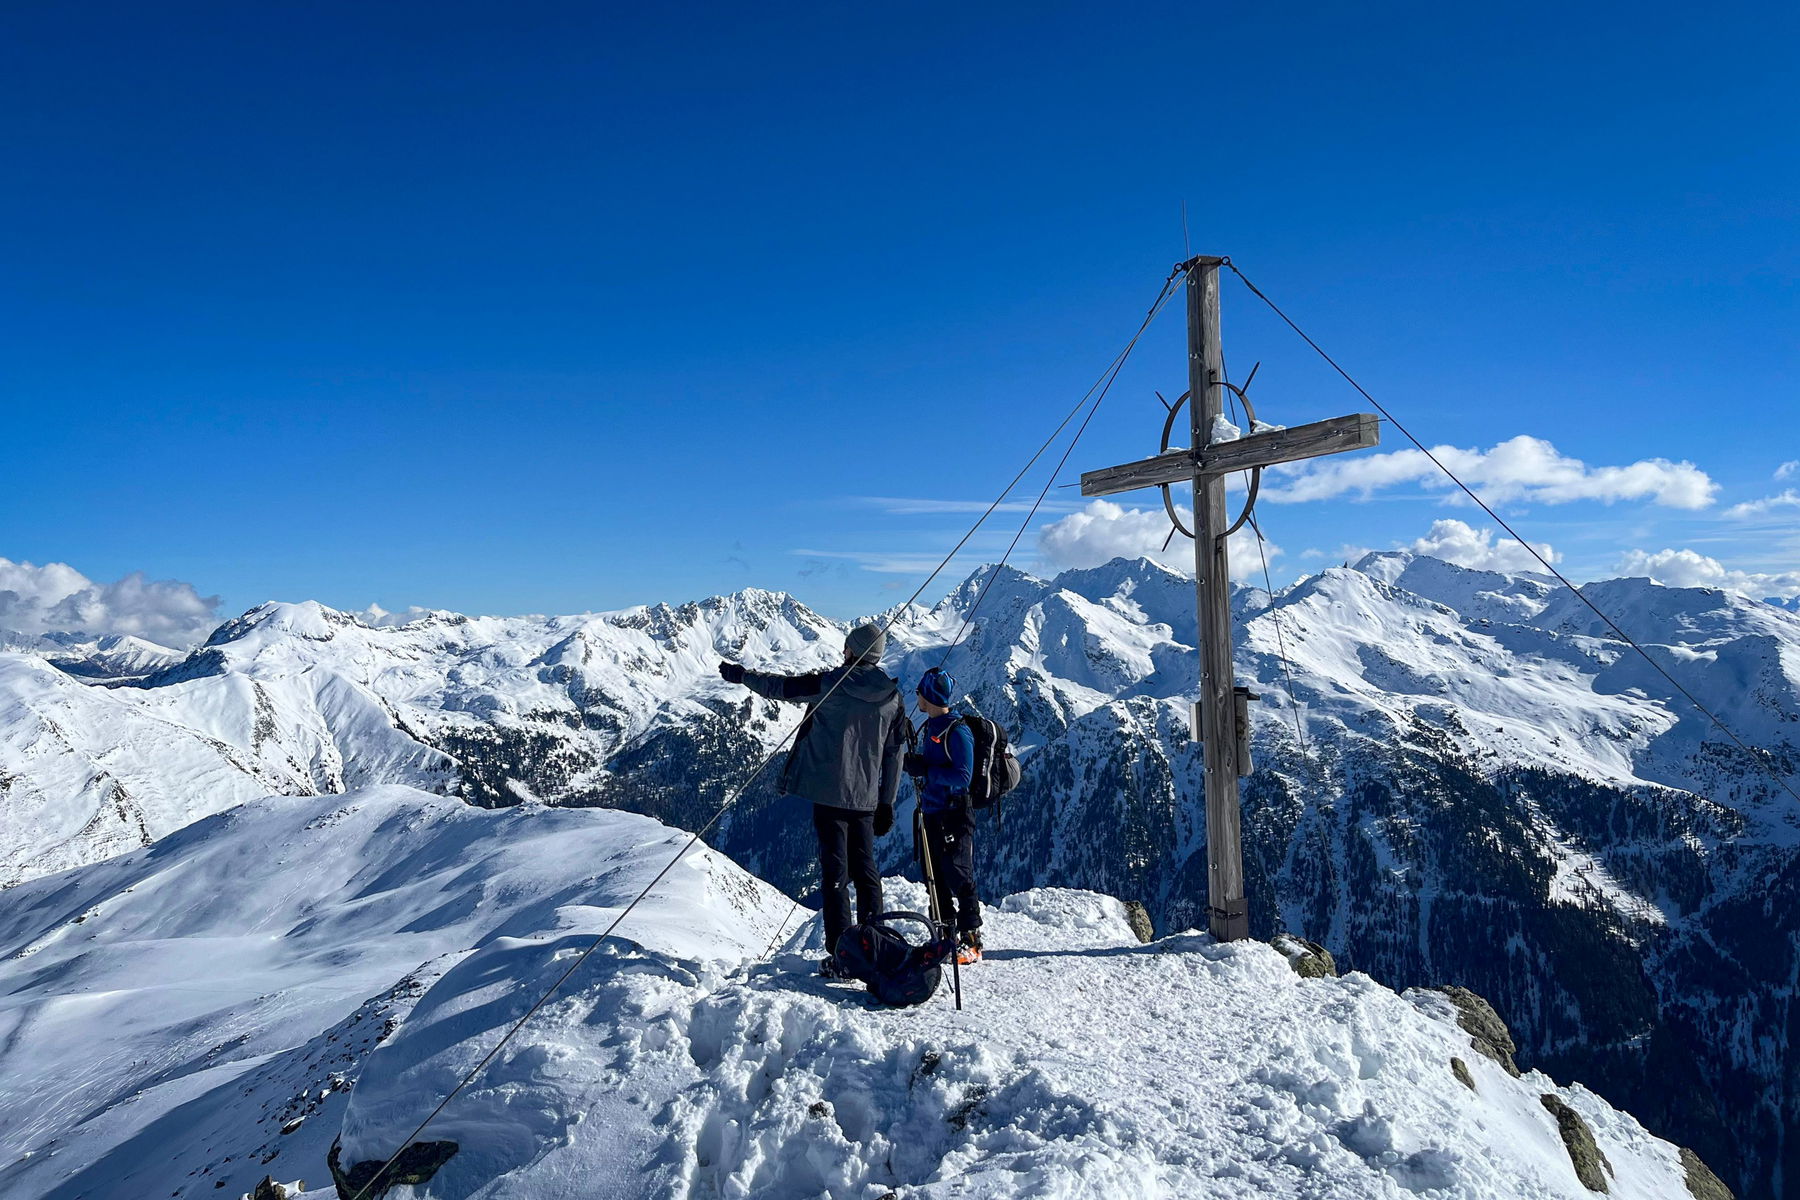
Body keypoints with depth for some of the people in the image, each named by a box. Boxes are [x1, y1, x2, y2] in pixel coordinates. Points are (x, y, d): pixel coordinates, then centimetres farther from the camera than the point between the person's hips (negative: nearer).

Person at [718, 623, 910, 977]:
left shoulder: (831, 684, -7)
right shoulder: (892, 697, 5)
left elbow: (778, 686, 2)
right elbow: (894, 754, 9)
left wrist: (739, 675, 19)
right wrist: (886, 803, 16)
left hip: (829, 792, -4)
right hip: (865, 797, 4)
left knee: (835, 872, -1)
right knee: (865, 870, 14)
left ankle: (840, 956, -1)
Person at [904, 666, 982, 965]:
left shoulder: (957, 732, -15)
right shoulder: (929, 728, 13)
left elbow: (962, 776, -21)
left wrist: (924, 770, -21)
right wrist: (913, 764, 1)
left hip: (954, 815, -9)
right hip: (931, 813, 9)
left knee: (958, 876, -6)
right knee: (937, 877, 13)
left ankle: (971, 941, 1)